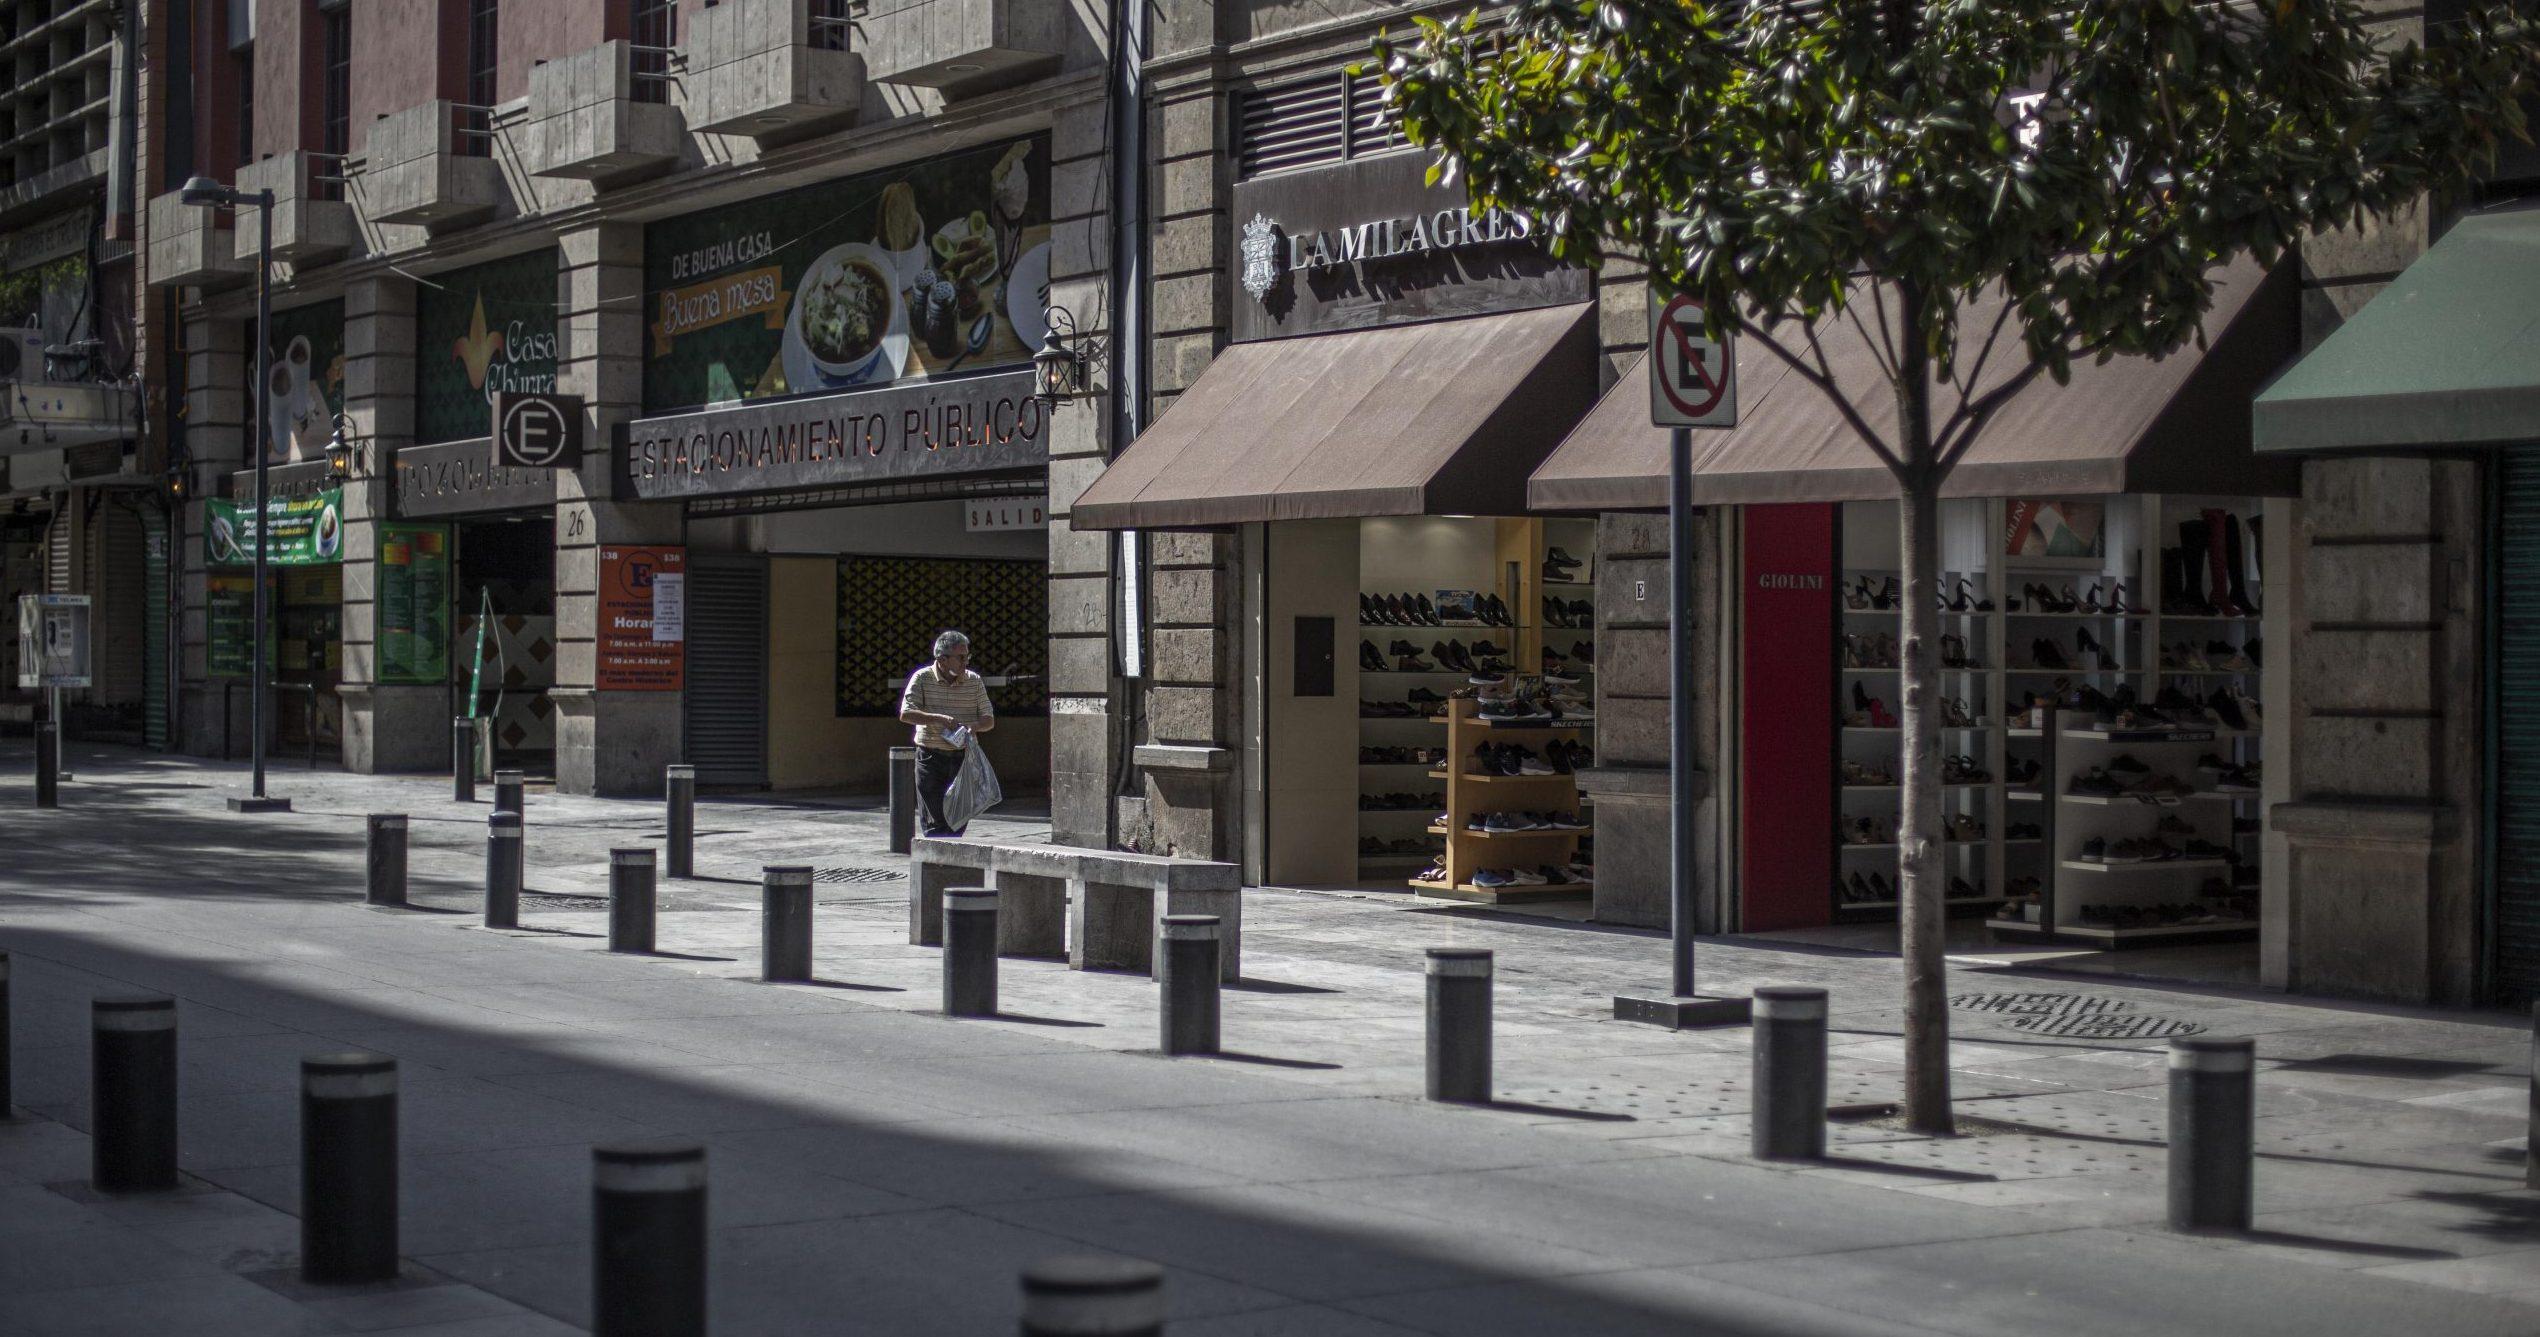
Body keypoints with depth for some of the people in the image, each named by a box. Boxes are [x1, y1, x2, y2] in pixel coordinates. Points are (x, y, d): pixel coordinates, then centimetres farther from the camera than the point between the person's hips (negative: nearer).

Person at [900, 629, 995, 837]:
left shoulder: (974, 681, 6)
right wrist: (940, 719, -25)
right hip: (931, 756, -3)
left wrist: (973, 727, -17)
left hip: (963, 757, 3)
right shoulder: (922, 678, -3)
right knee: (935, 821, -5)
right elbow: (905, 714, -12)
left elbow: (989, 720, 7)